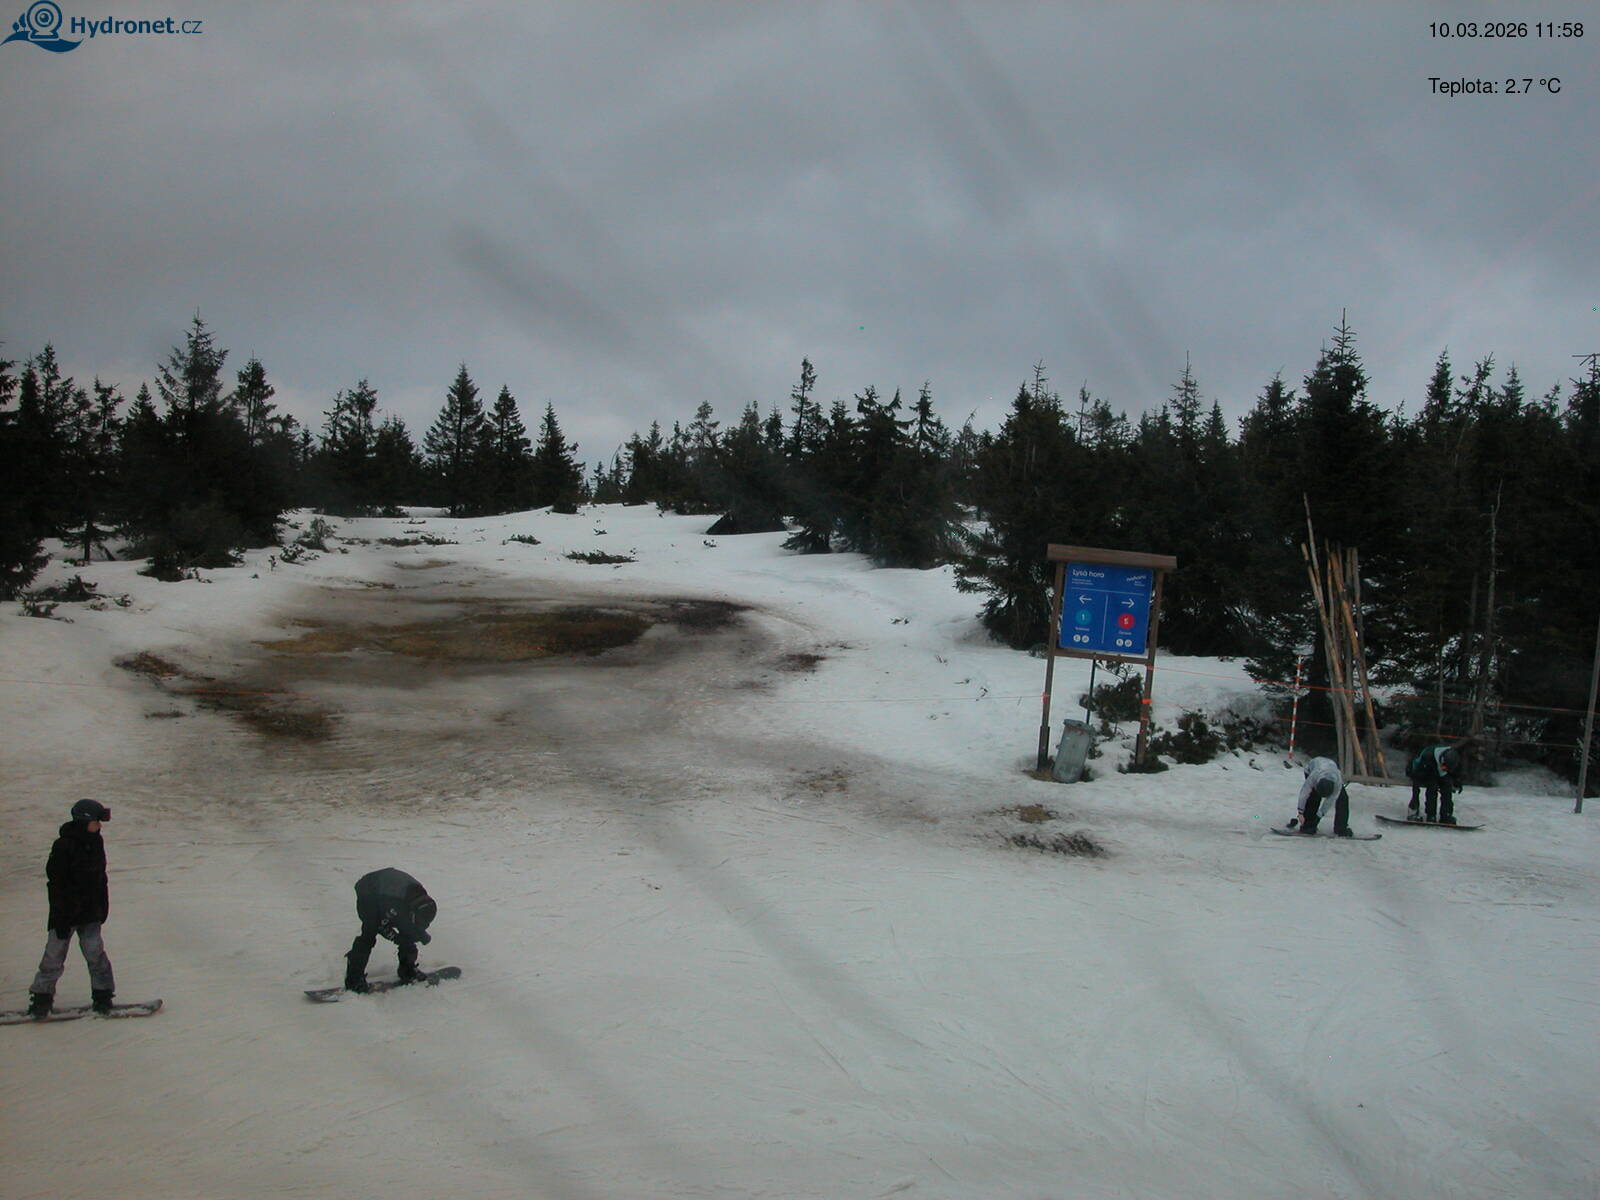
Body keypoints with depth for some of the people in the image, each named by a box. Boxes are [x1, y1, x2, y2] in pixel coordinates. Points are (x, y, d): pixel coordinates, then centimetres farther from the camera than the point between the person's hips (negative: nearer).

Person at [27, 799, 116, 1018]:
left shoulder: (95, 842, 4)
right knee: (54, 955, 4)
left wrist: (103, 907, 16)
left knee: (95, 952, 2)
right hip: (66, 913, -5)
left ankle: (102, 995, 12)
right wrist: (61, 919, -17)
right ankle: (41, 997, 17)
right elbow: (56, 883, -16)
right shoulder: (63, 847, -16)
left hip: (90, 914, 5)